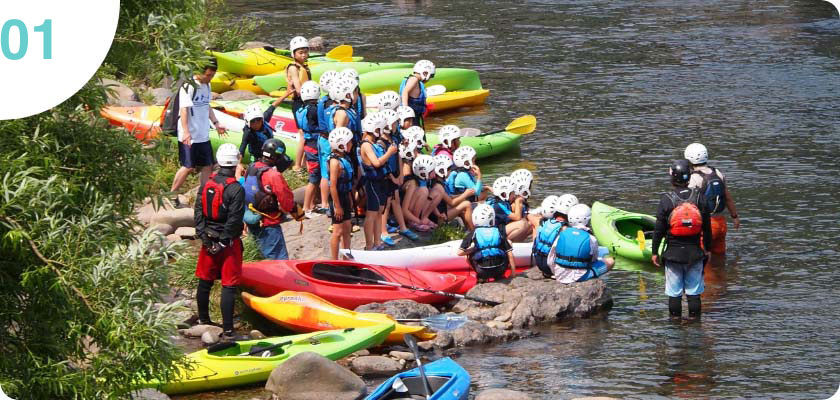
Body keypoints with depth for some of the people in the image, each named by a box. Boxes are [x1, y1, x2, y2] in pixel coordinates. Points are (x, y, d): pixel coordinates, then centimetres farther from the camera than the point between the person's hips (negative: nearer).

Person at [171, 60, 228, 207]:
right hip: (189, 136, -8)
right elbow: (184, 109, -21)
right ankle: (171, 195, 8)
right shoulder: (189, 86, -16)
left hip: (203, 135, 8)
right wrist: (186, 132, -29)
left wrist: (216, 123, 20)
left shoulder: (206, 85, 12)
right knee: (188, 167, -5)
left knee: (207, 165, 7)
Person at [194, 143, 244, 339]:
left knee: (205, 281, 18)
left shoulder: (206, 185, 2)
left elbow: (199, 212, 2)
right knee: (229, 286, -4)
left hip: (209, 240, 6)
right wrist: (224, 241, -10)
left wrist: (202, 235, 2)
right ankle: (227, 330, -6)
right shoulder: (236, 189, -17)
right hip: (228, 242, -6)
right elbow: (234, 220, -18)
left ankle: (203, 320, 33)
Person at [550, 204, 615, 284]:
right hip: (580, 278, -6)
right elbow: (594, 261, 5)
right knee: (610, 261, 11)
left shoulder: (562, 235, -5)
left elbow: (550, 262, -1)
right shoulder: (591, 240, -12)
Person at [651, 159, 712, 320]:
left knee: (674, 293, 6)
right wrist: (707, 249, 15)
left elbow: (659, 229, -7)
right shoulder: (699, 197, -2)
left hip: (673, 253, -2)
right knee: (694, 292, 8)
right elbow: (707, 228, 3)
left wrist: (655, 252, 3)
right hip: (695, 252, 2)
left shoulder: (666, 200, -10)